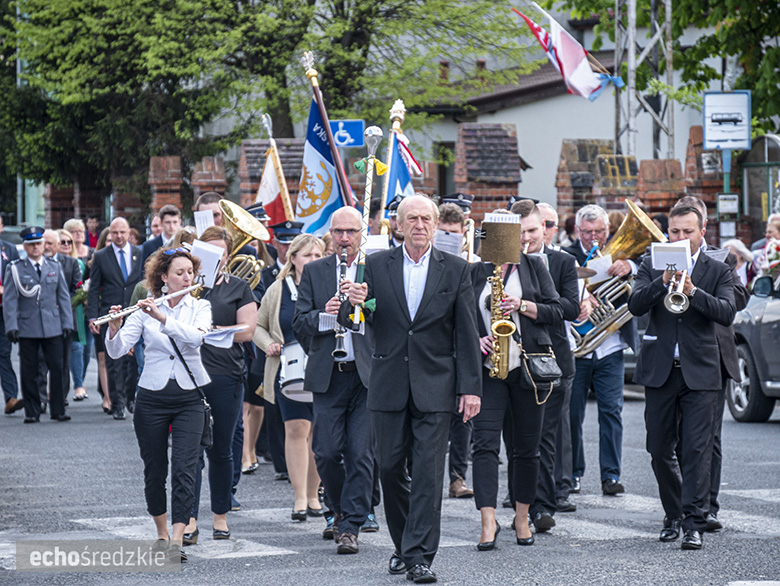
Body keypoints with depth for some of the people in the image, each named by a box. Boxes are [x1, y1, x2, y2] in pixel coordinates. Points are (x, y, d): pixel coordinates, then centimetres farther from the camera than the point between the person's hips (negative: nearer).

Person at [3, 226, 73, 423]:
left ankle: (58, 410, 6)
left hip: (52, 327, 2)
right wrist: (11, 326, -7)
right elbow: (9, 300, 1)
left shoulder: (54, 267, 13)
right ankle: (32, 412, 9)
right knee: (29, 372, 2)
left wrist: (67, 323, 7)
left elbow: (63, 297, 14)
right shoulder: (15, 269, 4)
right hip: (27, 328, -2)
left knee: (57, 369, -2)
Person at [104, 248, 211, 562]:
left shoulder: (200, 307, 2)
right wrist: (114, 329, -28)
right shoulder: (145, 310, 1)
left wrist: (162, 318, -30)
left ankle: (176, 541, -16)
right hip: (152, 396, 1)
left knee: (184, 468, -12)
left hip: (188, 397, -1)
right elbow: (117, 351, -8)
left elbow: (196, 335, -20)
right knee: (154, 469, 8)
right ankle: (161, 533, 26)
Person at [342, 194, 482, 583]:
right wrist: (354, 305, -20)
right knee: (390, 468, 6)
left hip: (434, 384, -2)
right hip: (389, 383, 2)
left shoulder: (455, 270, 3)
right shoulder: (376, 266, 5)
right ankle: (404, 544, 23)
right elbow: (354, 322, 4)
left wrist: (471, 387, -2)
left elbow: (467, 333, 3)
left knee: (428, 473, -6)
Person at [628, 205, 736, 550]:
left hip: (700, 373, -2)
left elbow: (727, 313, -10)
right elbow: (635, 306, -7)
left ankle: (694, 524, -9)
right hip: (659, 371, 2)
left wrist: (692, 291, -24)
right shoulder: (652, 267, 7)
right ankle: (673, 515, 25)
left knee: (697, 449, -9)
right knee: (660, 451, 8)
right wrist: (663, 282, -22)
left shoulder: (717, 272, 5)